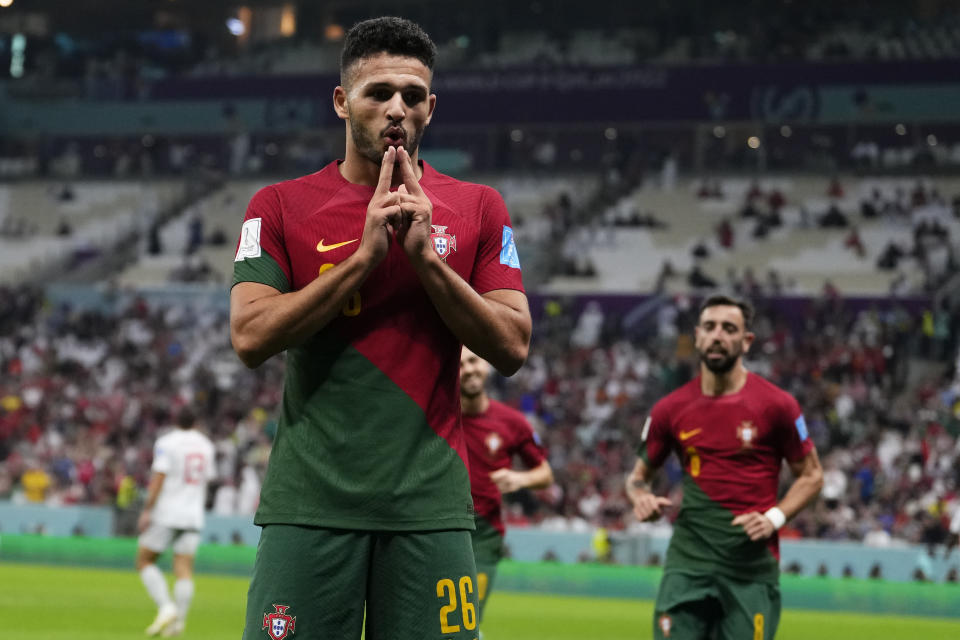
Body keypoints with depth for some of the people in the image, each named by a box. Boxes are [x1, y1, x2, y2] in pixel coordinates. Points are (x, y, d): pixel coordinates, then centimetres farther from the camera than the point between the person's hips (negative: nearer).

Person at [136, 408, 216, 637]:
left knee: (144, 560, 5)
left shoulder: (166, 442, -5)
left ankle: (166, 607, -12)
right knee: (184, 568, 1)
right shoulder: (205, 445, 11)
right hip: (193, 514, 5)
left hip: (165, 513, -4)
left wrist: (147, 510, -12)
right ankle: (179, 619, -10)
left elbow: (159, 476, -13)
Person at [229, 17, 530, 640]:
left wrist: (426, 257, -9)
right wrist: (364, 256, -10)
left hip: (429, 505, 1)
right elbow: (250, 338, -6)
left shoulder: (478, 208, 9)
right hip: (310, 501, -1)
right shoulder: (280, 206, 5)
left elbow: (512, 348, 2)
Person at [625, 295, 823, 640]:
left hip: (752, 564, -1)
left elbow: (811, 475, 6)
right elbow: (638, 475, 16)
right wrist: (641, 497, -7)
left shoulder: (776, 405, -2)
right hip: (689, 560, 2)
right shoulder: (670, 409, 4)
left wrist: (774, 517, -9)